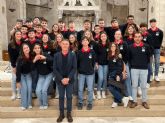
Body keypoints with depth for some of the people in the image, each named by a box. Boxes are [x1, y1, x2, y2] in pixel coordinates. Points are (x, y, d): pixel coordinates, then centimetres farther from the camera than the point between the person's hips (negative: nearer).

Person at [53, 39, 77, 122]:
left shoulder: (73, 55, -2)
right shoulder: (56, 55, -1)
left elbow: (74, 68, -5)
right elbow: (54, 69, -4)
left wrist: (68, 78, -16)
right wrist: (61, 79, -13)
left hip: (69, 80, 0)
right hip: (60, 80, 1)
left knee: (69, 97, 7)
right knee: (61, 97, 10)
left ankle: (69, 113, 20)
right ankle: (61, 113, 21)